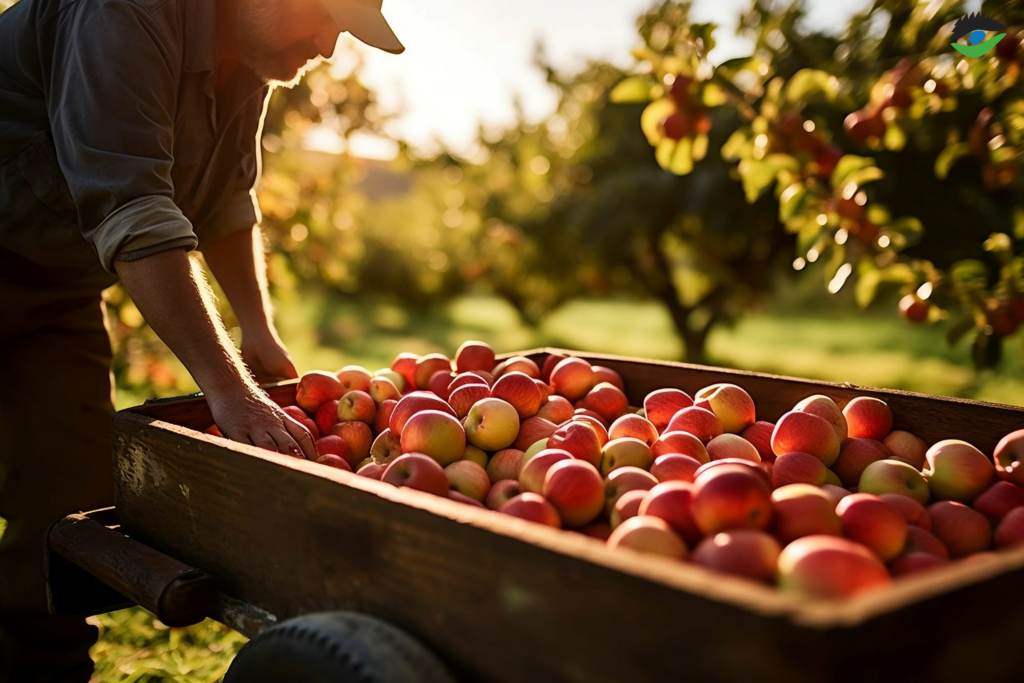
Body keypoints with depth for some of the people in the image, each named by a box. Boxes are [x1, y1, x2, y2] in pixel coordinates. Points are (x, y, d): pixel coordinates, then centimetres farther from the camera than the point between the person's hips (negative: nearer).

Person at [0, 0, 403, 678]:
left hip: (59, 288, 7)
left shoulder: (251, 61, -1)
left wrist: (260, 331, 5)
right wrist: (227, 389, -41)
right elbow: (133, 219, -36)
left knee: (73, 498, 0)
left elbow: (227, 202, 12)